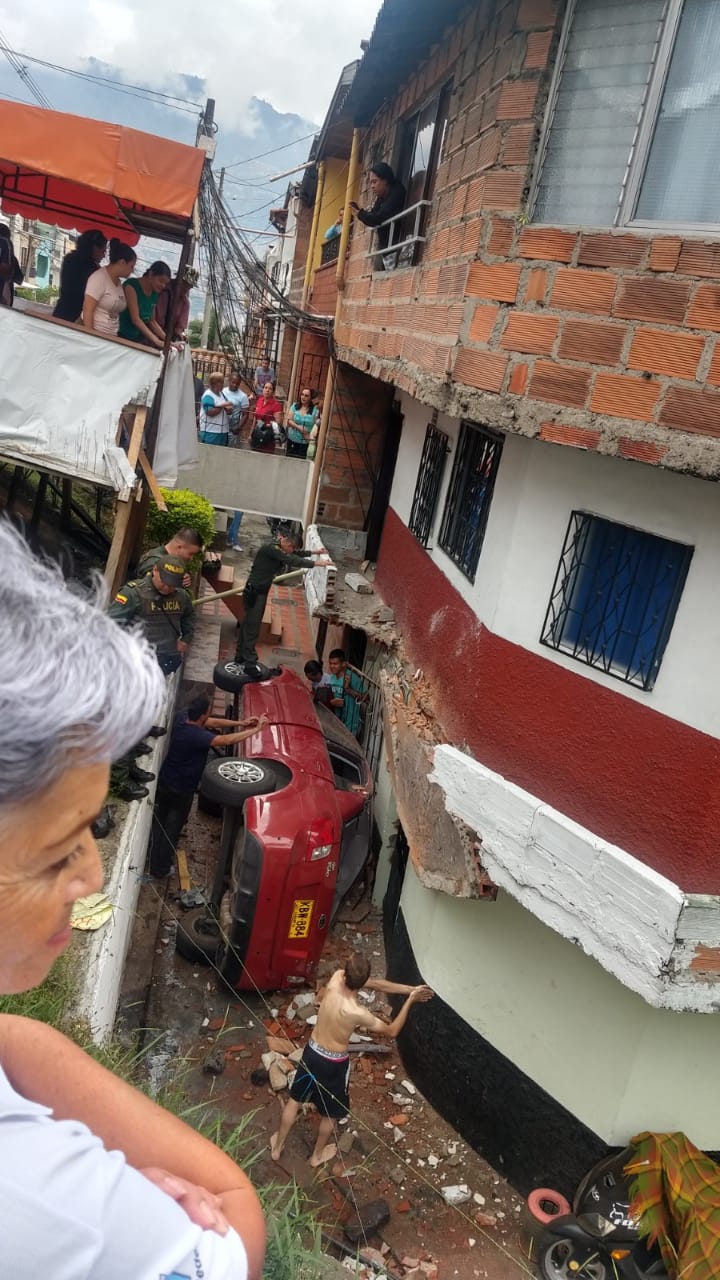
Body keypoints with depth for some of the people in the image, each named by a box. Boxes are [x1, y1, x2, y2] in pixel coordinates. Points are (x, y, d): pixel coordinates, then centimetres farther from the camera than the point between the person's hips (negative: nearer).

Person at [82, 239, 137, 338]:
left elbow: (114, 312, 13)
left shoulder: (118, 282, 13)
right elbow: (87, 310, -14)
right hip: (96, 336, -7)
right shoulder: (99, 277, -9)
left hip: (111, 337, 7)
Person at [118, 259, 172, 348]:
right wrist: (157, 341, -27)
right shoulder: (131, 286, -11)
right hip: (123, 337, -7)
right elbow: (135, 319, -21)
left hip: (140, 339, 7)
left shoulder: (155, 294, 8)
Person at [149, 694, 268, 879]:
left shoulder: (182, 717, -12)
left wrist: (240, 723, -9)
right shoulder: (196, 736, -35)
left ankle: (154, 862, 43)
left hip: (163, 783, 8)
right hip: (181, 791, -8)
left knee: (159, 824, 24)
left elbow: (210, 722, -3)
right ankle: (160, 869, 28)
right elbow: (227, 740, -39)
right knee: (171, 829, 13)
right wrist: (256, 728, -32)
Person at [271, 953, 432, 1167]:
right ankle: (318, 1154, 49)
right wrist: (409, 1001, -14)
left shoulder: (336, 978, -22)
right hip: (333, 1064, -4)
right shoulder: (358, 1013, -35)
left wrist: (410, 989, -8)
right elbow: (391, 1032, -17)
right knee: (330, 1114, 26)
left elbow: (374, 984, -10)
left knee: (295, 1100, 28)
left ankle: (277, 1146, 47)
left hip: (312, 1051, 5)